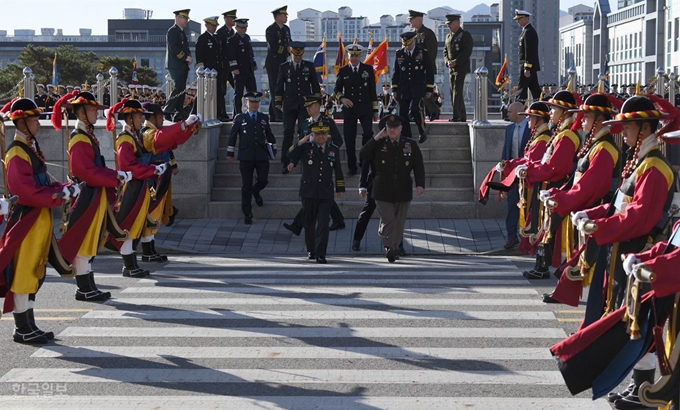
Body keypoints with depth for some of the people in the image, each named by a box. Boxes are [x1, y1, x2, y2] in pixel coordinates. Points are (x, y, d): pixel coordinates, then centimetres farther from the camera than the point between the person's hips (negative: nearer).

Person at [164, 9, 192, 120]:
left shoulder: (181, 32, 21)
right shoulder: (172, 31, -9)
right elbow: (173, 48, -19)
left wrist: (189, 57, 4)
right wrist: (186, 57, -18)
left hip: (183, 66, 10)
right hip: (175, 65, -10)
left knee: (181, 89, 7)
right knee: (179, 88, -16)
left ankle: (178, 112, 8)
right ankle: (167, 111, -12)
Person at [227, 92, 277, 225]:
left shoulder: (264, 118, 10)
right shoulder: (239, 118, 4)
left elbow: (269, 134, 18)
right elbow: (232, 136, 6)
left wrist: (273, 150, 18)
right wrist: (230, 153, 4)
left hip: (262, 156, 2)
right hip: (246, 157, -2)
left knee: (263, 181, -2)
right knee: (246, 186, 1)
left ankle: (255, 192, 36)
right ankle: (247, 214, 9)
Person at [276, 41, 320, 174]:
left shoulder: (309, 66, 8)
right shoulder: (284, 67, 8)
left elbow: (315, 84, 10)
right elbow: (279, 86, 10)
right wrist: (278, 103, 6)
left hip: (305, 104, 0)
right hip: (289, 104, 0)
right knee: (288, 133, -2)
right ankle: (286, 162, 1)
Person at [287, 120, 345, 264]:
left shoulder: (334, 149, 9)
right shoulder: (305, 147, 1)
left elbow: (338, 171, 15)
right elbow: (290, 156, -13)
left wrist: (340, 189, 17)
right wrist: (301, 142, -19)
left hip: (326, 193, 0)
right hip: (309, 192, 0)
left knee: (323, 224, -8)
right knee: (309, 223, 10)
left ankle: (320, 254, -9)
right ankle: (311, 250, 27)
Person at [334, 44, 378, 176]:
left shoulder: (368, 69, 6)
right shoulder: (343, 71, 7)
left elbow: (372, 90, 7)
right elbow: (337, 89, 12)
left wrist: (375, 110, 4)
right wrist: (342, 98, -10)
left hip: (365, 107, -1)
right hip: (349, 108, 1)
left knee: (368, 134, -16)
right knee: (349, 139, -1)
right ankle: (352, 167, 8)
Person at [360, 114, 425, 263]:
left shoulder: (411, 145, 7)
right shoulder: (379, 145, 5)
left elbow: (419, 167, 2)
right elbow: (363, 156, -6)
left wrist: (420, 184, -13)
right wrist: (375, 139, -10)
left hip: (403, 192, 2)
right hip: (383, 192, -2)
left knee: (399, 224, 8)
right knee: (388, 221, -13)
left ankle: (394, 248, 20)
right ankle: (389, 247, -10)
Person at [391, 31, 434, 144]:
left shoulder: (423, 53, 2)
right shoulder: (399, 53, 8)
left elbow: (430, 72, 5)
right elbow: (395, 72, 13)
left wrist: (429, 89, 1)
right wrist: (394, 89, 9)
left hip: (418, 89, -3)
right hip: (403, 90, 3)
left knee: (415, 109, -22)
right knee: (403, 115, -1)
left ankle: (422, 132, -2)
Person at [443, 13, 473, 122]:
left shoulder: (465, 35, -5)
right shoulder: (448, 36, 18)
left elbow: (467, 52, -12)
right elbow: (445, 51, 19)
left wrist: (455, 62, -17)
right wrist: (447, 61, -1)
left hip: (461, 67, -8)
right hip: (451, 69, 8)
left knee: (457, 92, -13)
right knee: (454, 93, 8)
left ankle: (456, 116, -15)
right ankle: (462, 116, 15)